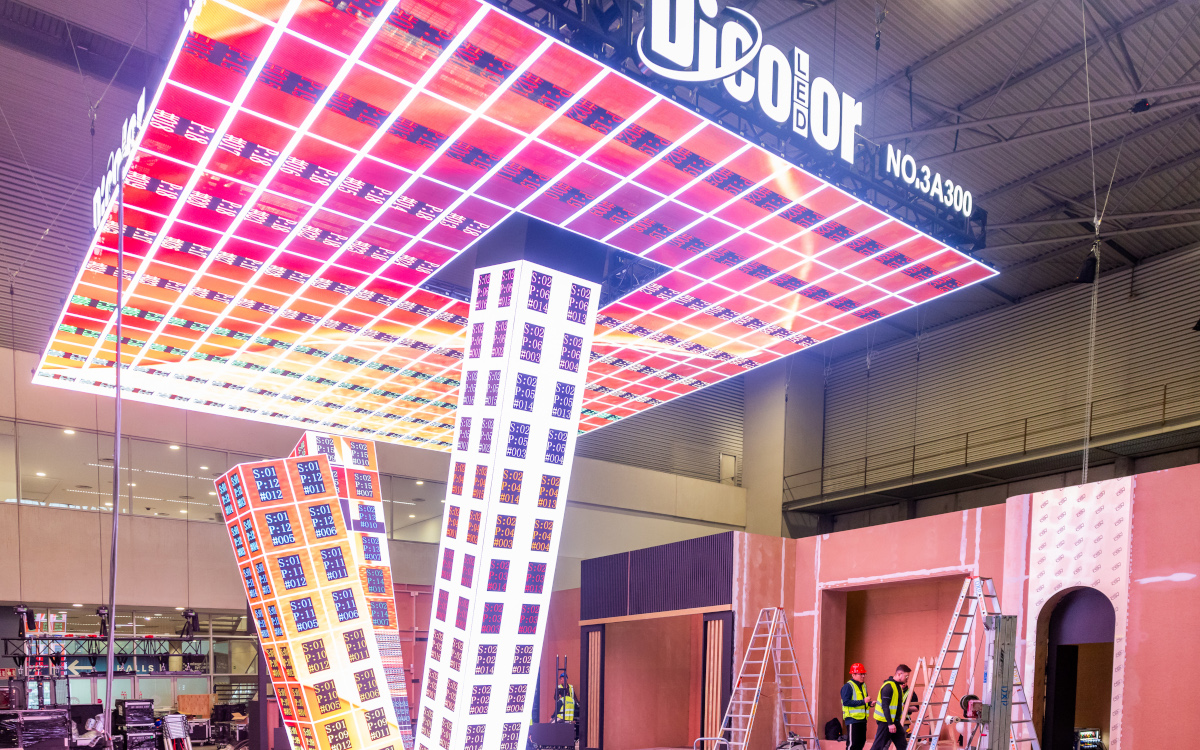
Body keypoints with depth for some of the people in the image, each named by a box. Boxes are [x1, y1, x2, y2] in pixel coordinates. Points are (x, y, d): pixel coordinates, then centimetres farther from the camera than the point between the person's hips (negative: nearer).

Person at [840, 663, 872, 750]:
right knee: (852, 743, -8)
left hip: (862, 719, 8)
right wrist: (863, 702, -24)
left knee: (861, 742, 10)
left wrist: (870, 703, 4)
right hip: (852, 719, -8)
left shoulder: (863, 686, 17)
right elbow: (846, 702, -21)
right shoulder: (848, 686, -10)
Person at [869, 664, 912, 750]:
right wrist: (890, 724, -24)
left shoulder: (899, 686, 11)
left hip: (895, 722, 10)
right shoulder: (888, 686, -18)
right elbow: (885, 706, -22)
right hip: (885, 722, -10)